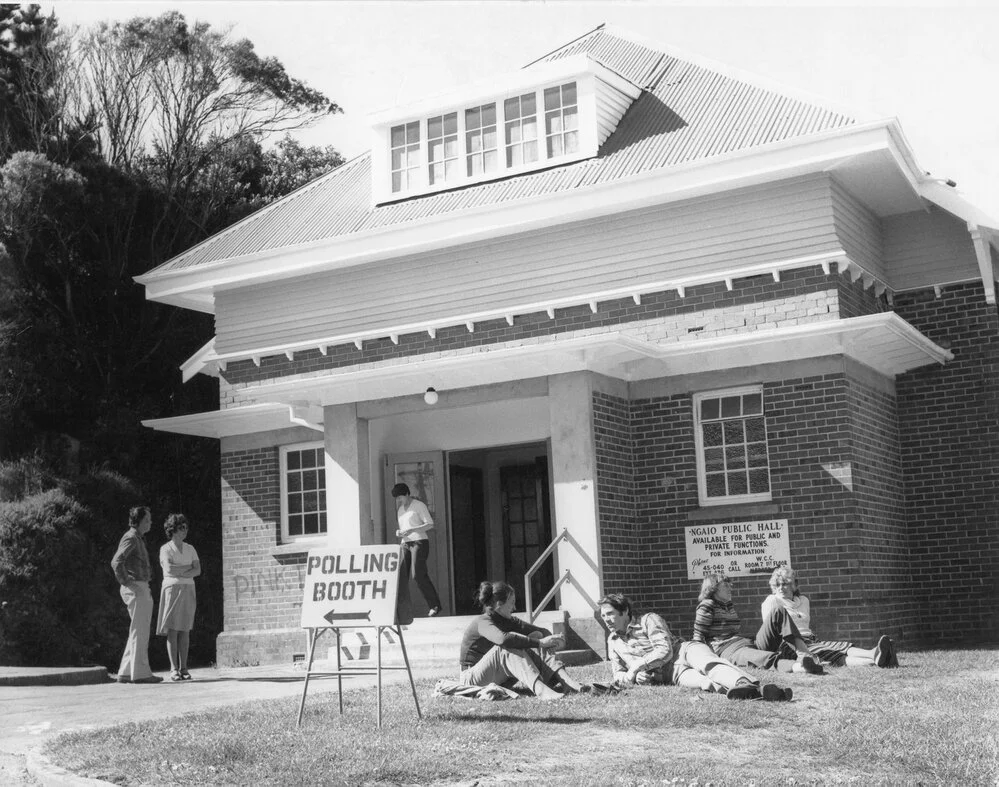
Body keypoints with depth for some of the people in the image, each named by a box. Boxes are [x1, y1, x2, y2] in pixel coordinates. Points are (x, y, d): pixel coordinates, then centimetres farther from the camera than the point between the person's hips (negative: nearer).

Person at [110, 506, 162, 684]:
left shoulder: (137, 539, 22)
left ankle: (126, 673, 11)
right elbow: (116, 562, -24)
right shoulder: (131, 538, -11)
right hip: (136, 589, -10)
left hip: (142, 590, 10)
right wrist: (127, 583, -20)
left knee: (138, 633, 10)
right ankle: (140, 673, -5)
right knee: (140, 631, -7)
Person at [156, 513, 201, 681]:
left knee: (185, 631, 2)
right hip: (171, 589, -4)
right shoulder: (165, 549, -2)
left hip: (188, 590, 4)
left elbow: (198, 571, 2)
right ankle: (174, 669, -6)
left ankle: (183, 669, 4)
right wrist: (188, 568, -5)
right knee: (172, 630, -7)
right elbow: (169, 570, -17)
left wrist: (179, 572, -12)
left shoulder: (190, 549, 13)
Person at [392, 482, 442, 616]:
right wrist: (398, 533, 1)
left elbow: (430, 524, -10)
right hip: (405, 545, 7)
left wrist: (412, 530, -20)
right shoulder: (401, 510, 19)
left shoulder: (419, 505, -3)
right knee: (401, 576, -8)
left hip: (419, 542, -7)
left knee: (418, 574, -20)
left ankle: (435, 605, -14)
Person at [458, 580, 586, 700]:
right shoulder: (483, 623, -20)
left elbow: (541, 631, 3)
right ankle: (541, 690, -49)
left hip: (498, 680, 7)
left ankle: (570, 684, -29)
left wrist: (552, 640, -21)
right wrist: (540, 643, -39)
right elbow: (503, 639, -41)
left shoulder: (508, 621, 7)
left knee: (531, 648, -12)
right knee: (505, 648, -33)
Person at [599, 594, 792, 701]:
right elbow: (617, 672, 25)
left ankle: (746, 684, -69)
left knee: (709, 664, -38)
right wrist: (628, 676, 0)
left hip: (685, 651, -1)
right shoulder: (613, 641, 21)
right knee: (704, 682, -34)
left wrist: (636, 666, -13)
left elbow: (664, 651, -7)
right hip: (673, 675, 1)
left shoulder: (649, 620, 4)